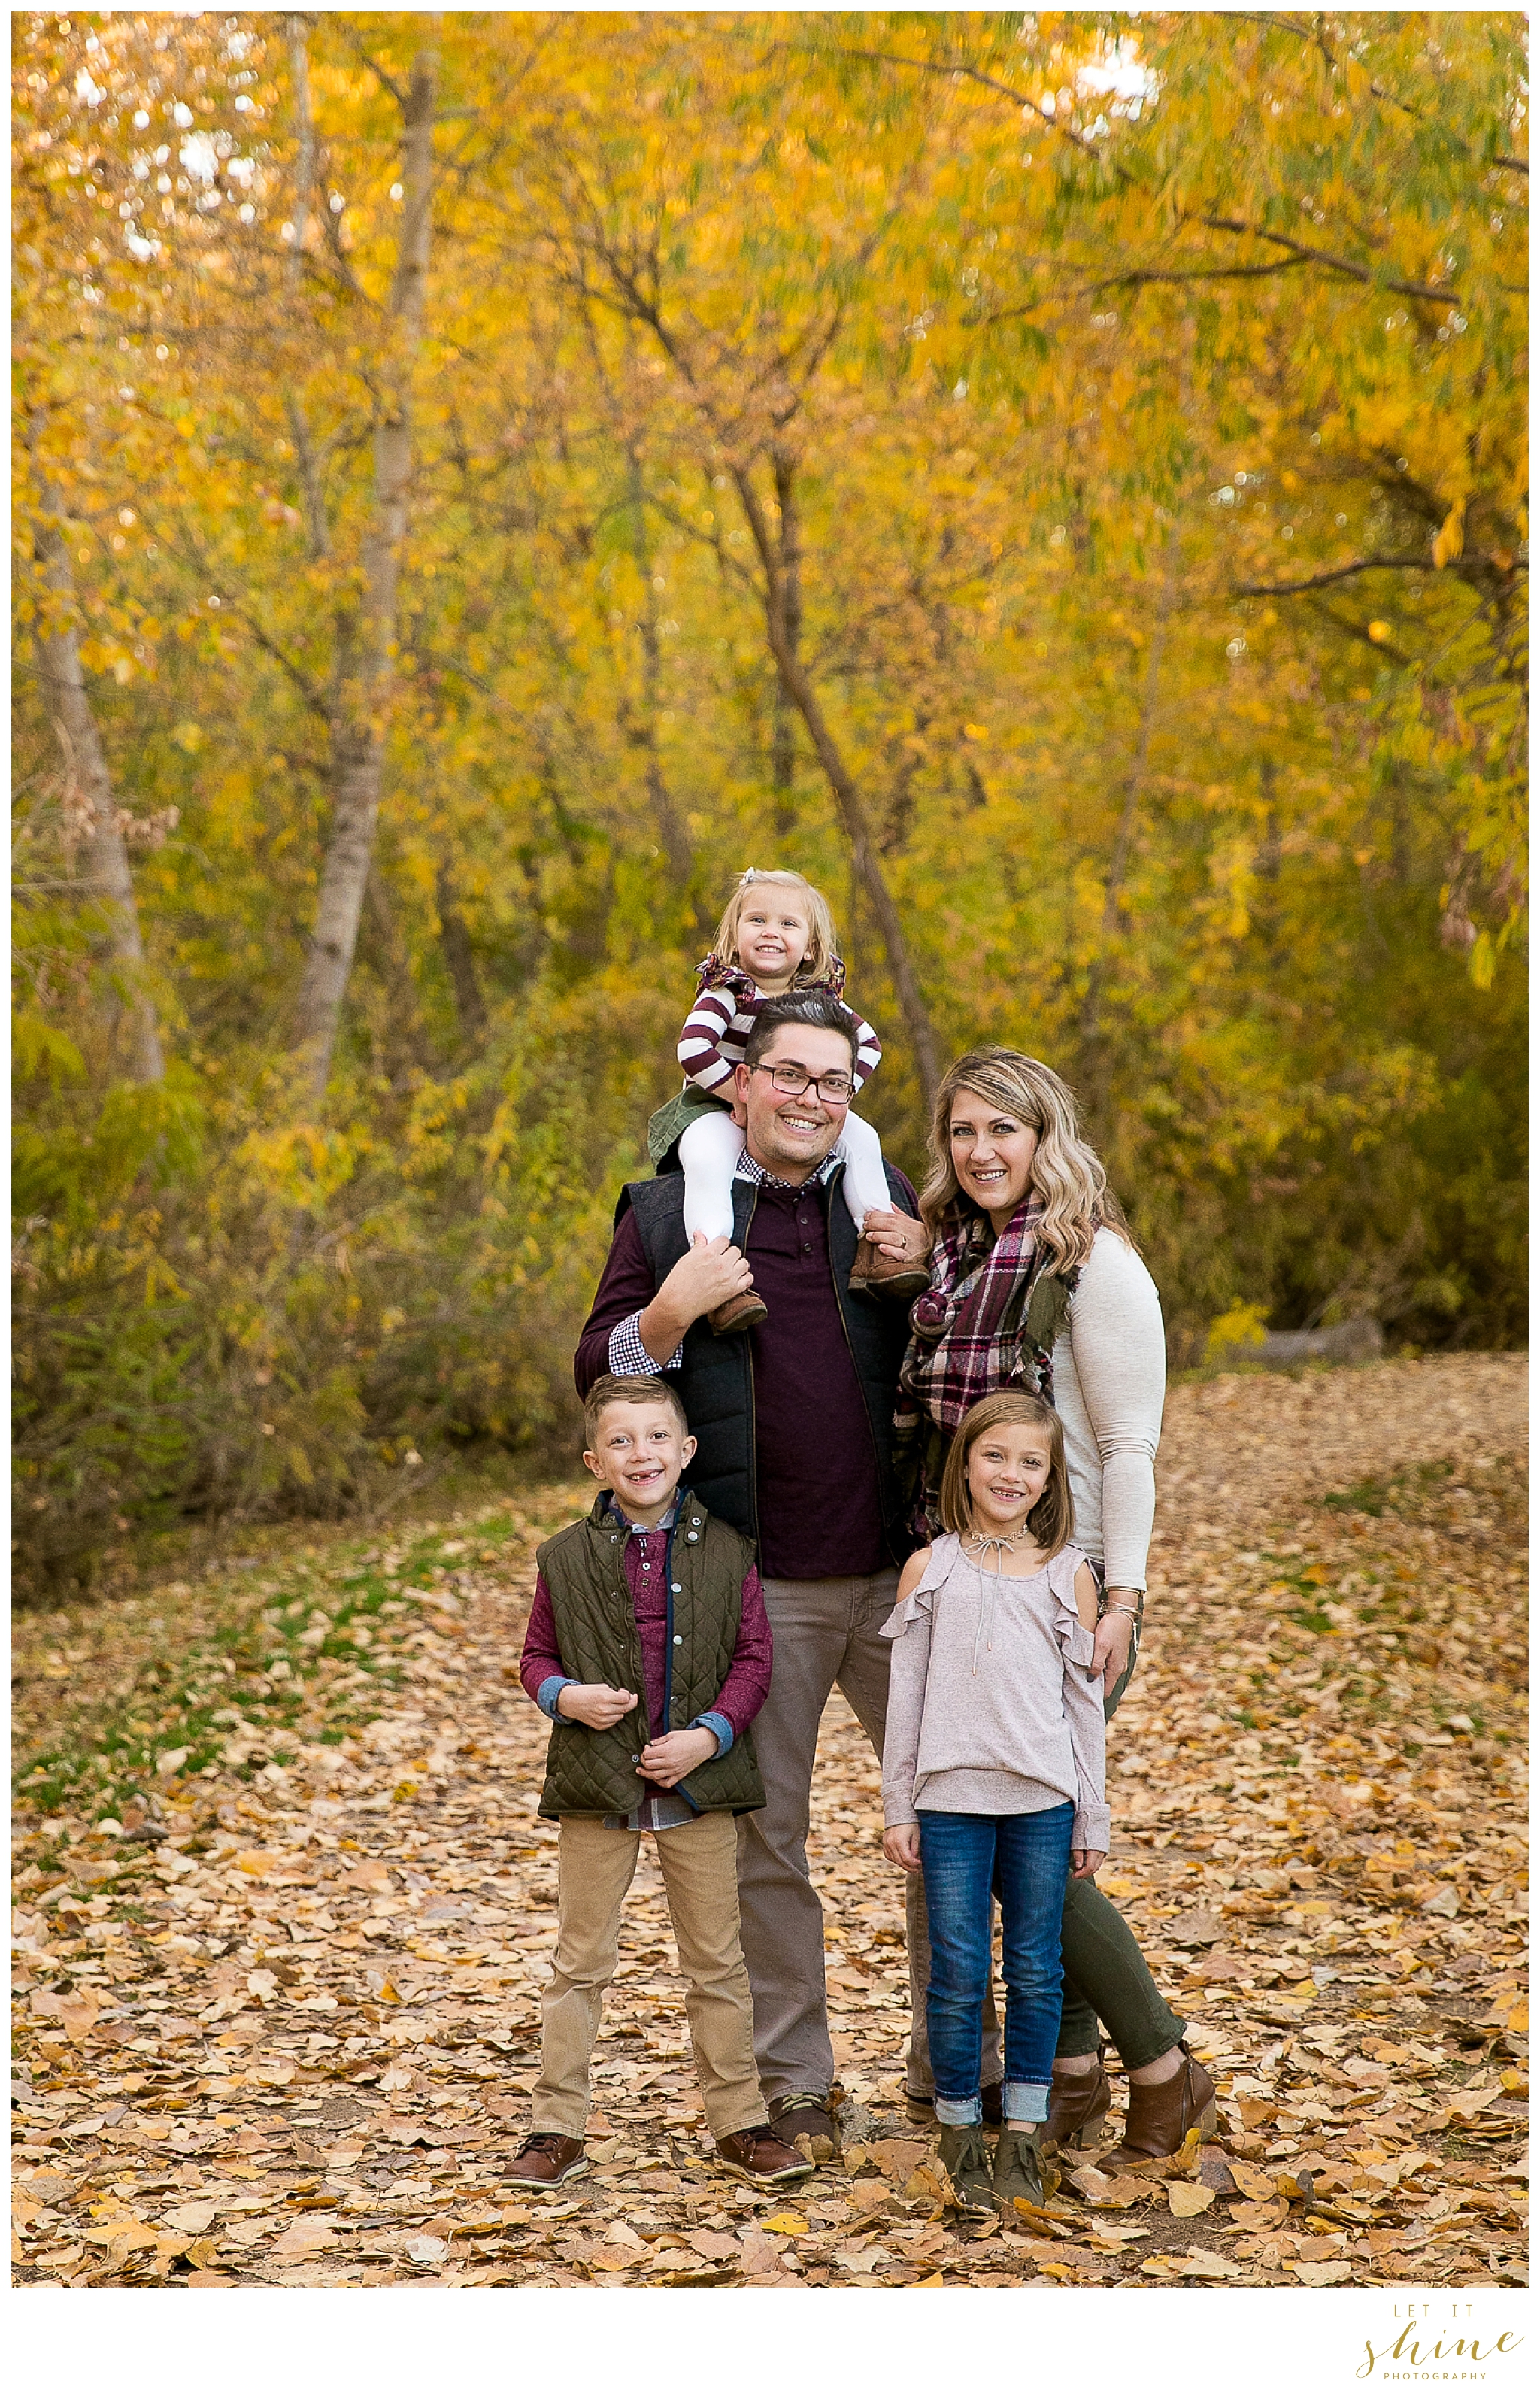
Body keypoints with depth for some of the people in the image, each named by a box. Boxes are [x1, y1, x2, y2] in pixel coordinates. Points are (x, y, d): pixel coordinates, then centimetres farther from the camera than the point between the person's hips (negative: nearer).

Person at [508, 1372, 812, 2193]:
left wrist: (710, 1734, -12)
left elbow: (752, 1658, 1)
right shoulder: (567, 1558, 0)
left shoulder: (725, 1551, 0)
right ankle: (557, 2127, 14)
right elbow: (536, 1656, 7)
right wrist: (565, 1696, -14)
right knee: (581, 1962, 7)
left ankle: (740, 2123, 18)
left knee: (716, 1961, 8)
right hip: (597, 1786, 0)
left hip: (698, 1784, 0)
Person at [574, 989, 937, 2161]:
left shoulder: (886, 1199, 9)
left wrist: (929, 1273, -3)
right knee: (767, 1835, 6)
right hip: (760, 1582, -2)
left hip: (898, 1568, 2)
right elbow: (597, 1373, 2)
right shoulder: (668, 1214, 2)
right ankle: (794, 2082, 20)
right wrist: (670, 1313, -16)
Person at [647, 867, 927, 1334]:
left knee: (861, 1137, -10)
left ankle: (874, 1250, -9)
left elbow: (868, 1045, 10)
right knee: (706, 1159, -36)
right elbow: (693, 1051, -29)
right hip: (716, 1106, -6)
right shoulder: (727, 992, -15)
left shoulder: (819, 996, 1)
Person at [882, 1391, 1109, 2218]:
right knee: (958, 1974, 1)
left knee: (1035, 1972, 5)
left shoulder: (1069, 1574, 4)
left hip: (1042, 1801, 1)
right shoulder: (930, 1569, 3)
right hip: (951, 1799, -1)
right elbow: (905, 1692, 6)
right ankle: (960, 2139, 13)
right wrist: (898, 1807, 4)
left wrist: (1092, 1819, 6)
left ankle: (1023, 2142, 15)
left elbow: (1086, 1700, 7)